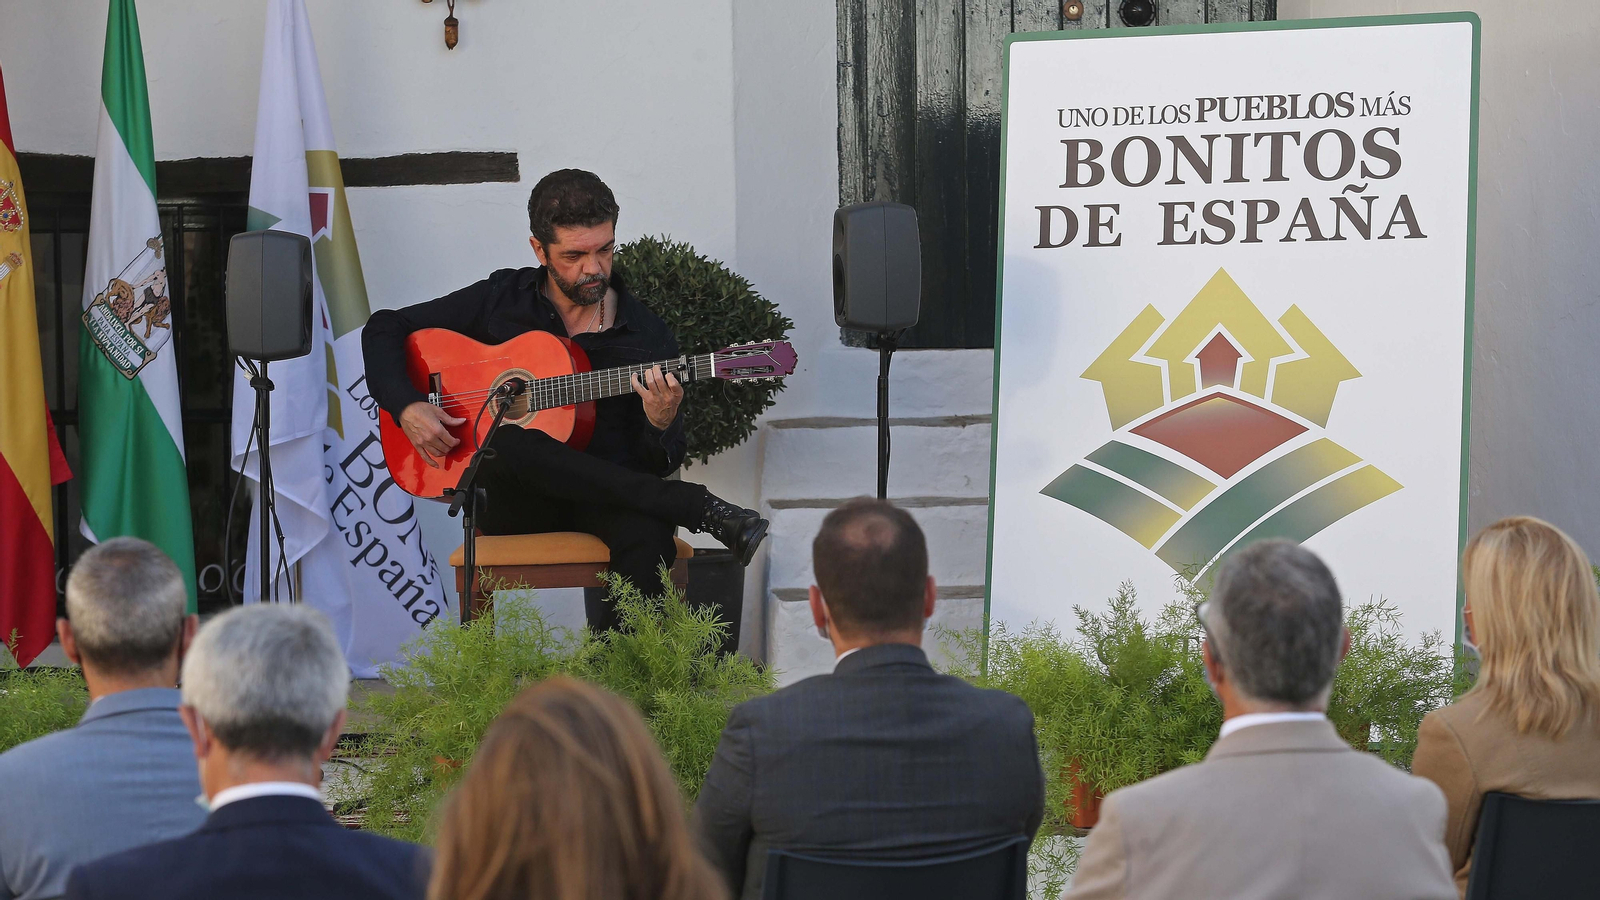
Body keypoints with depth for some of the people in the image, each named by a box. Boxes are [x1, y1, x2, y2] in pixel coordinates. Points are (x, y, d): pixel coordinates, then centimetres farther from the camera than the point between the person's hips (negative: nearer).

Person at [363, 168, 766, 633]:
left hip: (608, 495, -1)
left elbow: (658, 466, 4)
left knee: (646, 542, -38)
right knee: (511, 443, -37)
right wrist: (407, 406, -4)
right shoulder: (500, 301, 7)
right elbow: (384, 328, 14)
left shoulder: (647, 336, 5)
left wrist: (661, 425, -20)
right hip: (510, 502, 1)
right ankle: (700, 509, -36)